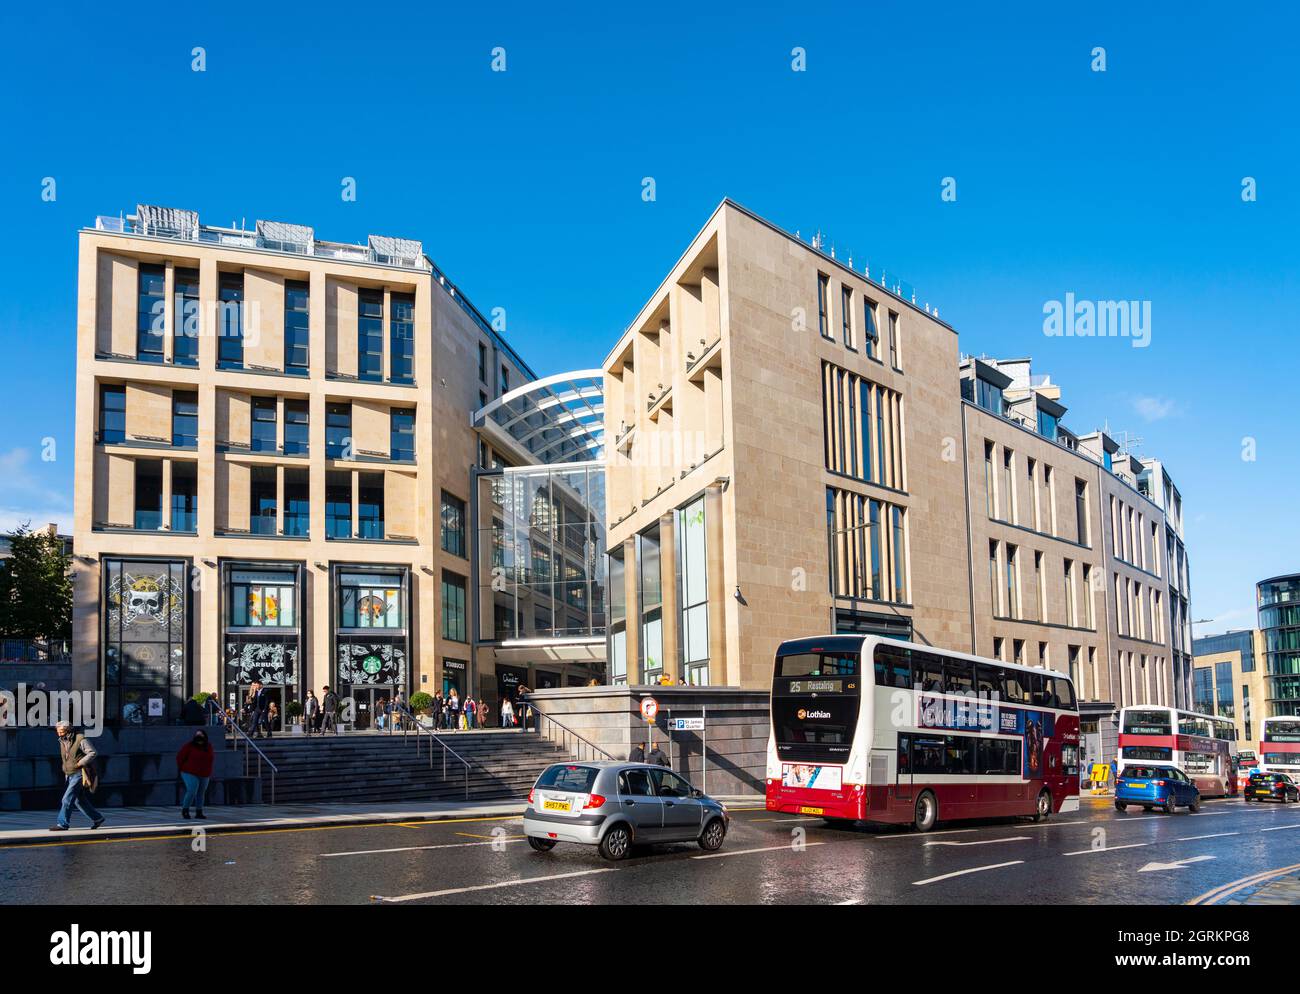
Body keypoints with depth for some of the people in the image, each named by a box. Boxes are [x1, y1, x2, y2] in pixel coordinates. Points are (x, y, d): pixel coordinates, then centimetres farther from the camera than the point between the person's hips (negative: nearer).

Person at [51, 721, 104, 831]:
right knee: (79, 801, 10)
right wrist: (65, 768, 14)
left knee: (67, 799, -13)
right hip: (70, 776, 8)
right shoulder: (62, 742, 12)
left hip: (80, 774, -8)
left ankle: (62, 823, -8)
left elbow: (92, 753, -16)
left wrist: (80, 763, -20)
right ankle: (97, 818, 21)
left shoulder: (80, 740, -11)